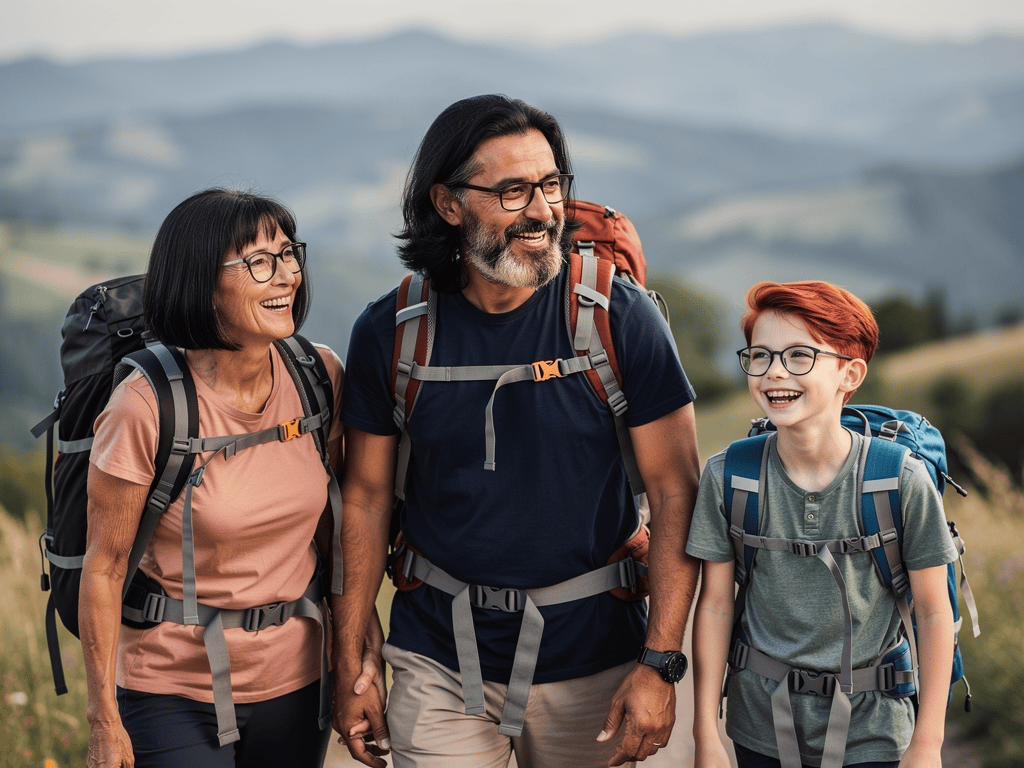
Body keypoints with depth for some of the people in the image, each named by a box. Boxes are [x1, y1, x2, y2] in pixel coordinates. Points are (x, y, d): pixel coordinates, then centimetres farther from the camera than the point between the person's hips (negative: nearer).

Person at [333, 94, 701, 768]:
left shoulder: (621, 318, -9)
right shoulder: (390, 332, -4)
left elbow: (677, 493, -8)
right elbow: (367, 494, 4)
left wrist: (660, 663, -14)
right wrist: (349, 670, 3)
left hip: (591, 664, 0)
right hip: (440, 666, 1)